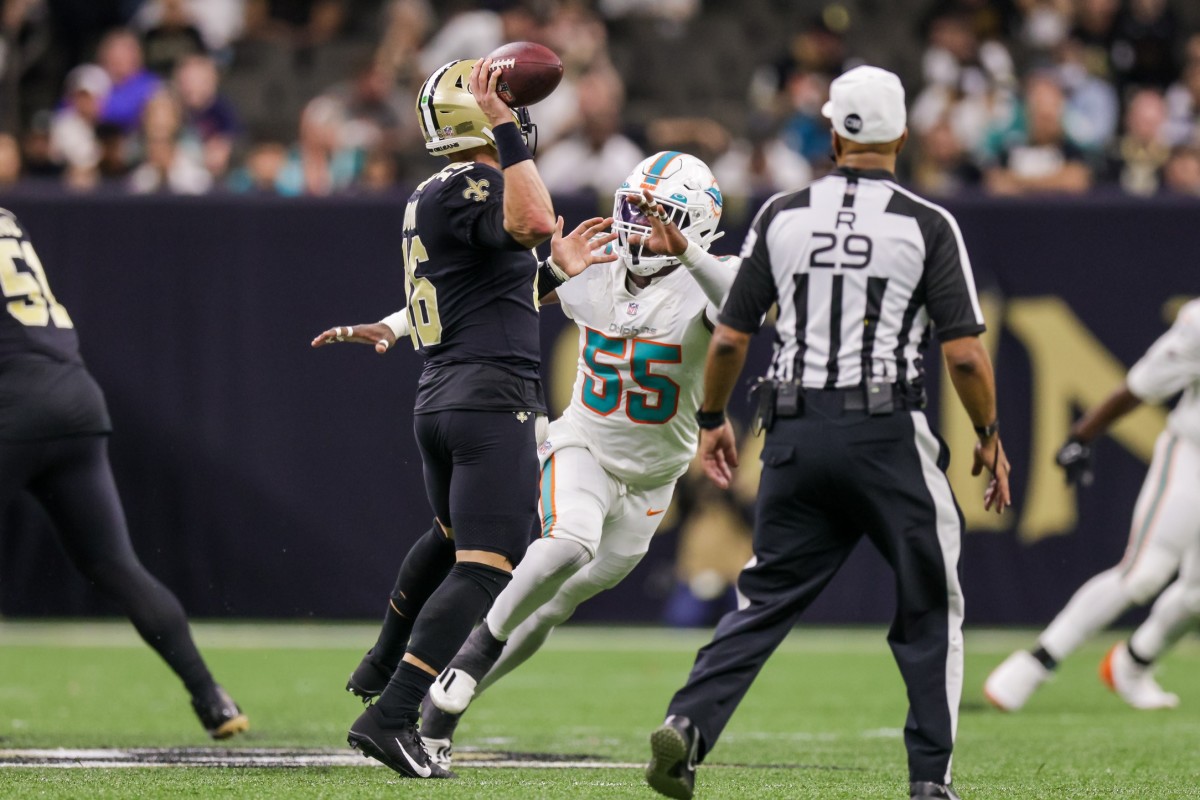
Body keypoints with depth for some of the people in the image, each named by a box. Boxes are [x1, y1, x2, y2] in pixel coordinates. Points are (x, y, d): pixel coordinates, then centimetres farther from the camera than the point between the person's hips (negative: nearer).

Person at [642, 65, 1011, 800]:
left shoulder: (782, 216, 3)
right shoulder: (926, 225, -4)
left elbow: (731, 337, 5)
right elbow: (965, 352, -7)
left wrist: (713, 420, 20)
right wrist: (989, 436, 7)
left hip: (797, 430, 3)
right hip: (889, 434, -3)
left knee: (768, 598, 10)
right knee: (929, 609, 10)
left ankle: (689, 726, -9)